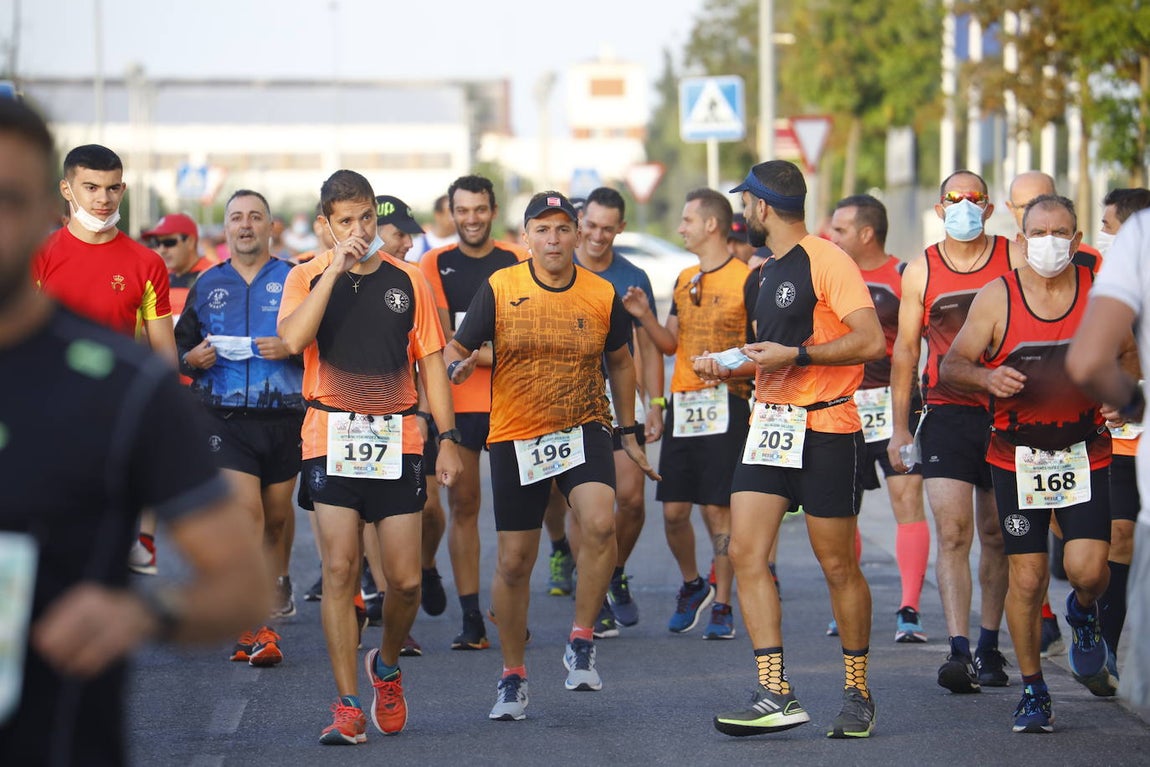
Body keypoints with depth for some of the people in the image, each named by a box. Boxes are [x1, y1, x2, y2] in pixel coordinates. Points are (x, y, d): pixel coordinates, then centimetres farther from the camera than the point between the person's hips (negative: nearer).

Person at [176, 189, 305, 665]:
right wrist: (191, 358, -5)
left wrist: (291, 348, -18)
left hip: (284, 416, 0)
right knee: (245, 511, -13)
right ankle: (255, 626, -15)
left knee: (277, 513, 11)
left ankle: (277, 582, 41)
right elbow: (180, 345, 18)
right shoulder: (207, 285, 11)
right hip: (225, 417, 0)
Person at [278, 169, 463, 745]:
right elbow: (292, 338, -17)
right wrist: (335, 270, -17)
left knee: (405, 580, -1)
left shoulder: (407, 280, 9)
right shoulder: (308, 278, 3)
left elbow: (431, 361, 12)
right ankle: (347, 707, -1)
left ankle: (386, 665, 28)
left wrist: (447, 438, 5)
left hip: (397, 443, 2)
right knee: (340, 572, -6)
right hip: (332, 441, -2)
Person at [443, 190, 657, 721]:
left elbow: (619, 361, 17)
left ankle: (581, 643, -10)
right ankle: (513, 677, 22)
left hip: (583, 429, 0)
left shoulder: (602, 295, 1)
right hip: (515, 438, 0)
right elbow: (457, 347, 1)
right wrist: (458, 367, -23)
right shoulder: (499, 289, -4)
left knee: (600, 523, -28)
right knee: (514, 561, 4)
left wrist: (629, 432, 18)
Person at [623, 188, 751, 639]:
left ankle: (722, 606, 4)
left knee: (717, 508, -5)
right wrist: (645, 317, 3)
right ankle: (693, 586, 27)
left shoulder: (746, 279, -5)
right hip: (682, 403, 6)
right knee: (673, 509, 5)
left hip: (725, 404, -6)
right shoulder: (684, 280, 16)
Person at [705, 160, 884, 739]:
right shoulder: (763, 278, 18)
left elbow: (870, 341, -19)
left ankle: (857, 693, 16)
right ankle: (775, 696, -8)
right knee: (745, 553, -7)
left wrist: (796, 355, -20)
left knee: (838, 567, 1)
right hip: (770, 425, 8)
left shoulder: (825, 261, -10)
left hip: (825, 428, -8)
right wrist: (729, 369, 14)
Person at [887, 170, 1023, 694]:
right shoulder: (921, 271, 5)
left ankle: (988, 646, 21)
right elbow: (905, 350, 11)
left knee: (996, 535, 9)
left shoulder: (1016, 259, 2)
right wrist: (899, 427, 8)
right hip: (947, 414, 0)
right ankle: (958, 651, -19)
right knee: (952, 533, -13)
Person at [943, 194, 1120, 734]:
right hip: (1017, 459, 0)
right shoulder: (998, 296, -1)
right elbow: (951, 366, 0)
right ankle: (1033, 690, 15)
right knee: (1026, 577, -1)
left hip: (1085, 453, 0)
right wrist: (987, 377, -21)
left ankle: (1084, 613, 24)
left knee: (1087, 568, -13)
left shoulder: (1101, 290, 1)